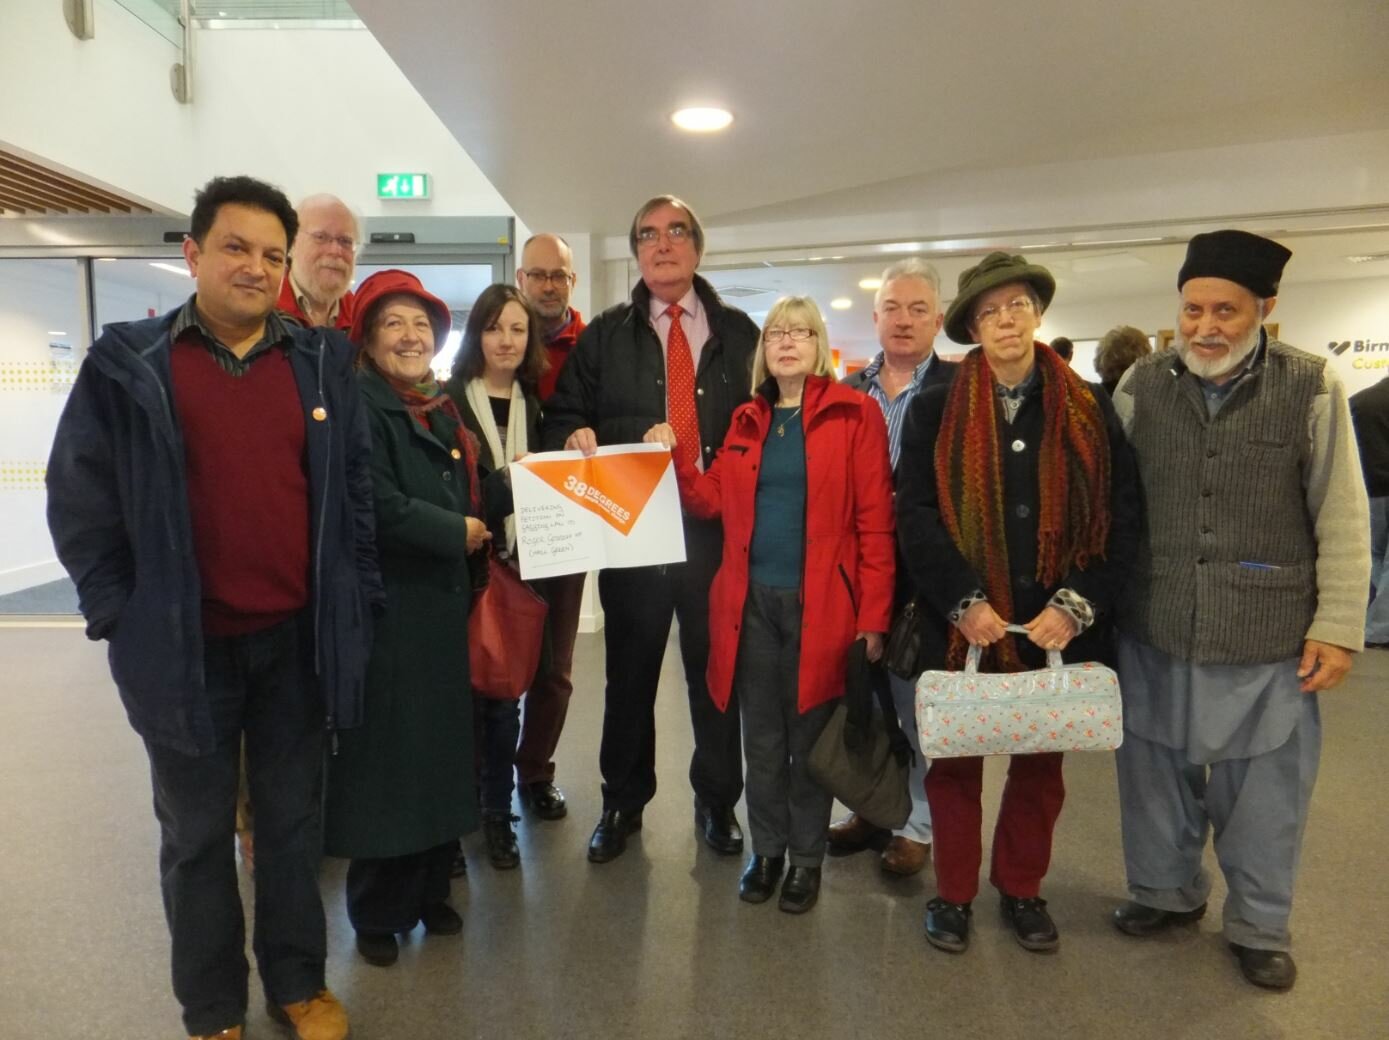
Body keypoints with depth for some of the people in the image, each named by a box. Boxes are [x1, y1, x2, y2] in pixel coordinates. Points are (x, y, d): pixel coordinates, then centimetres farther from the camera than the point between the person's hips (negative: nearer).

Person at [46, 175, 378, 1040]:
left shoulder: (323, 362, 3)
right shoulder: (126, 364, -4)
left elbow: (356, 488, 5)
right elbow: (79, 497, -2)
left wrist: (357, 602, 2)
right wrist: (118, 614, -5)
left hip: (299, 641, 2)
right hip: (185, 646, -1)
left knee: (295, 822, 16)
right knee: (197, 836, 15)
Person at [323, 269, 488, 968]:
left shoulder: (442, 413, 14)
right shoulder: (361, 406, -10)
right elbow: (377, 506, -21)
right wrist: (459, 533, -11)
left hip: (442, 603, 7)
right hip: (385, 607, -7)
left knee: (440, 748, 13)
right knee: (385, 756, 3)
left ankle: (429, 891, 30)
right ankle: (377, 912, 21)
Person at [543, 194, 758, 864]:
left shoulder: (738, 331, 9)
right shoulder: (604, 336, 10)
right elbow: (562, 416, 8)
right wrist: (576, 437, -14)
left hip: (718, 525, 0)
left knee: (716, 666, 8)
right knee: (629, 670, 9)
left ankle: (717, 801, 27)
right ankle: (622, 802, 27)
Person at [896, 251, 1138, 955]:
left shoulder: (1089, 408, 3)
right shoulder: (935, 409, 0)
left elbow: (1121, 515, 0)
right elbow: (915, 514, -6)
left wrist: (1075, 606, -10)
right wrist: (964, 601, -14)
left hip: (1058, 626, 2)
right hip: (963, 625, -1)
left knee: (1041, 764, 14)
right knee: (955, 763, 10)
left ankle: (1021, 890, 35)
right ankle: (953, 893, 29)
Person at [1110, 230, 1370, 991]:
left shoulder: (1312, 389, -5)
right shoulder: (1140, 388, 0)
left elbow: (1342, 521, -2)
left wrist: (1337, 627, -4)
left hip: (1269, 644, -1)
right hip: (1154, 636, 2)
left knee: (1264, 792, 12)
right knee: (1156, 774, 16)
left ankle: (1259, 927, 33)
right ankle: (1165, 891, 38)